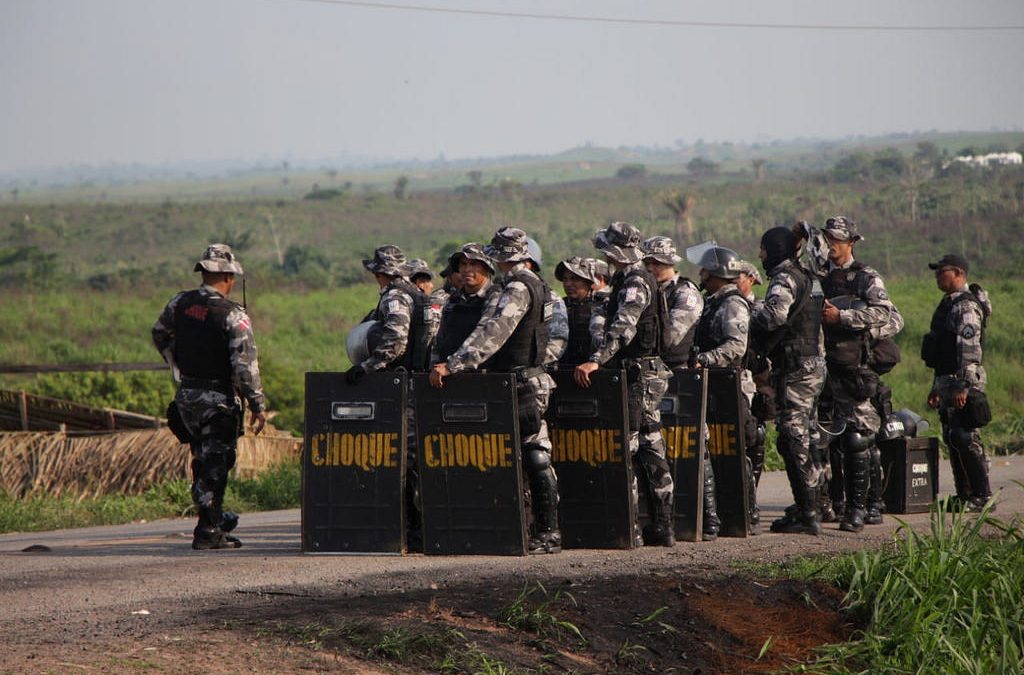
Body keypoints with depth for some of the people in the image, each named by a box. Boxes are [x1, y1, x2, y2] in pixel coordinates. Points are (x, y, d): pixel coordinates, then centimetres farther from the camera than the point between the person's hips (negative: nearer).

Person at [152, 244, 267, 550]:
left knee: (202, 459, 20)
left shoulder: (180, 303, 0)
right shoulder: (233, 315, -18)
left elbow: (159, 335, 17)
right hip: (219, 398, -6)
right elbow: (245, 364, -20)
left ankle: (214, 516, 32)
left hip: (186, 396, 6)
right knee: (215, 464, 0)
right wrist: (258, 405, -13)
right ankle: (208, 531, 0)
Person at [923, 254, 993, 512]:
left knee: (966, 441, -10)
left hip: (963, 384, -10)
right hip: (947, 383, 10)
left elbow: (970, 350, -22)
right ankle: (964, 495, 16)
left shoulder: (966, 307, -14)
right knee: (952, 440, 12)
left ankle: (982, 497, -8)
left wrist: (963, 386, -27)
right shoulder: (949, 304, 19)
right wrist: (936, 388, 24)